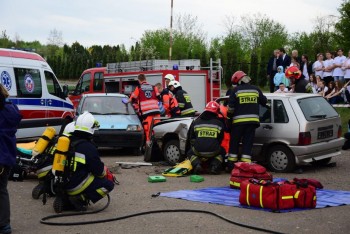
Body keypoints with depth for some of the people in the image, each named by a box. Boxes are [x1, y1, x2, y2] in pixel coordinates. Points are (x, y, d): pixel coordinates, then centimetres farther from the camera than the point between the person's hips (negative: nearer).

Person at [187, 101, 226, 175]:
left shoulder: (196, 122, 10)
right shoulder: (219, 123, 8)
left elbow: (192, 139, 16)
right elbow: (220, 140, 15)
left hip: (198, 151, 0)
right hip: (213, 152, 0)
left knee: (190, 153, 33)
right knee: (221, 151, 33)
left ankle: (197, 165, 1)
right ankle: (215, 166, 6)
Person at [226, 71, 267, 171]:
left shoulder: (236, 90, -4)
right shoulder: (255, 89, 6)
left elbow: (231, 107, -6)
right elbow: (264, 102, 18)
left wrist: (229, 118, 4)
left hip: (239, 121, -2)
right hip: (252, 120, 3)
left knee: (234, 143, 8)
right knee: (248, 143, 5)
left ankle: (231, 165, 11)